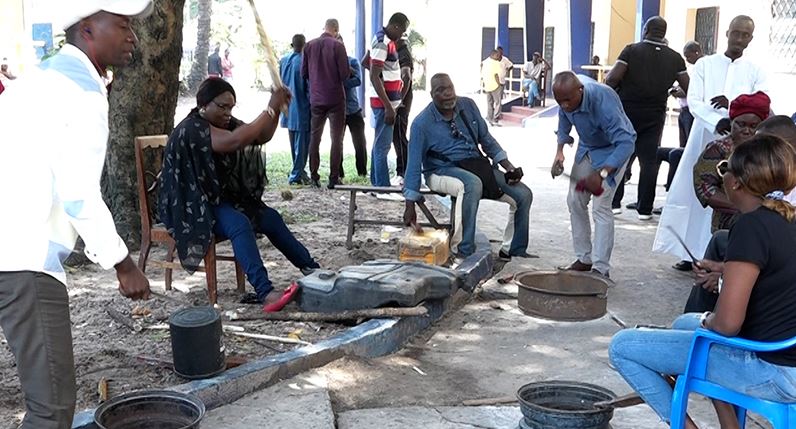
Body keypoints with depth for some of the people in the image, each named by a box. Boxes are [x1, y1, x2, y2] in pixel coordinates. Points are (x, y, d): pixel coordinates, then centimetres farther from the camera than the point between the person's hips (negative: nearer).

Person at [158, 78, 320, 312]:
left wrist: (276, 109, -13)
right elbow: (235, 141, -36)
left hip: (221, 198, 9)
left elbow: (262, 137, 3)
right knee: (239, 224, -32)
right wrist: (269, 109, -31)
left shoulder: (226, 122, 5)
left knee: (271, 218, -1)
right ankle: (265, 293, -41)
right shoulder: (192, 129, -22)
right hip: (193, 205, -9)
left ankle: (311, 268, 10)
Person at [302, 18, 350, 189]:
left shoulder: (309, 45, 1)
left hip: (316, 99, 3)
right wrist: (350, 71, 9)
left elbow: (304, 73, 6)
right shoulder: (337, 46, -10)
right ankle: (333, 178, 1)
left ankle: (314, 177, 13)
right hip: (335, 98, -3)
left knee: (314, 137, 13)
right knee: (336, 138, 3)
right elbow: (345, 74, -13)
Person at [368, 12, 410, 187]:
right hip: (384, 103, -10)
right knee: (383, 144, -8)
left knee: (380, 143, 14)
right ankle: (382, 187, -7)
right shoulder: (383, 43, -17)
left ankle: (376, 184, 22)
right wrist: (389, 107, -25)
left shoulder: (385, 40, 13)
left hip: (387, 102, 10)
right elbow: (374, 77, -22)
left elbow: (366, 62, 25)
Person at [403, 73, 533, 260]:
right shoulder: (422, 123, -11)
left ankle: (513, 249, 12)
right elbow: (414, 164, -11)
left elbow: (486, 138, 12)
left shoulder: (468, 106, 3)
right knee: (472, 183, -41)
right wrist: (410, 205, -15)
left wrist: (508, 166, 1)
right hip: (443, 171, -6)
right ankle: (462, 251, -35)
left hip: (476, 165, 6)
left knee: (523, 195, -6)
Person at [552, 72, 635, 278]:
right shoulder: (567, 94, -19)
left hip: (612, 150, -7)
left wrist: (601, 174, -52)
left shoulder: (603, 102, -39)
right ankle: (584, 258, 14)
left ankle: (601, 268, -11)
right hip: (586, 147, 7)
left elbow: (625, 143, -42)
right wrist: (560, 150, -11)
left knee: (601, 206, -14)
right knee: (575, 201, 5)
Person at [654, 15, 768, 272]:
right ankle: (691, 253, 11)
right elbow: (694, 103, -3)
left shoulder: (755, 73, 8)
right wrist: (720, 124, -19)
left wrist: (732, 104, -20)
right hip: (705, 138, 1)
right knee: (693, 195, 1)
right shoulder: (705, 65, 7)